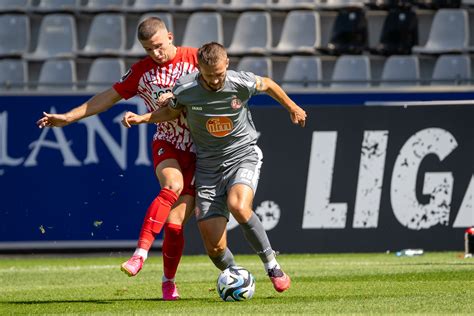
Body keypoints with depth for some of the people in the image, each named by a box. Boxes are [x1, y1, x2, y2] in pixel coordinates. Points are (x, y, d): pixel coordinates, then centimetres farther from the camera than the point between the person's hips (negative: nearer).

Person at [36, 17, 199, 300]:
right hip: (166, 145, 1)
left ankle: (169, 281, 14)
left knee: (175, 222, -7)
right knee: (173, 185, -34)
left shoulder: (196, 58, -2)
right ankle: (140, 254, -40)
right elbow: (109, 97, 13)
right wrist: (69, 117, 11)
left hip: (199, 149, -1)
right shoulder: (141, 71, 6)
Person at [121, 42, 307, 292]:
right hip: (208, 166, 2)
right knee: (215, 248, -8)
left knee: (238, 206, -34)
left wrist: (292, 107, 21)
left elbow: (267, 85, 8)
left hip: (243, 156, -2)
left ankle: (272, 266, -16)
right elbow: (172, 111, 11)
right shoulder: (184, 89, -12)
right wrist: (141, 118, -4)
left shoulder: (241, 83, -15)